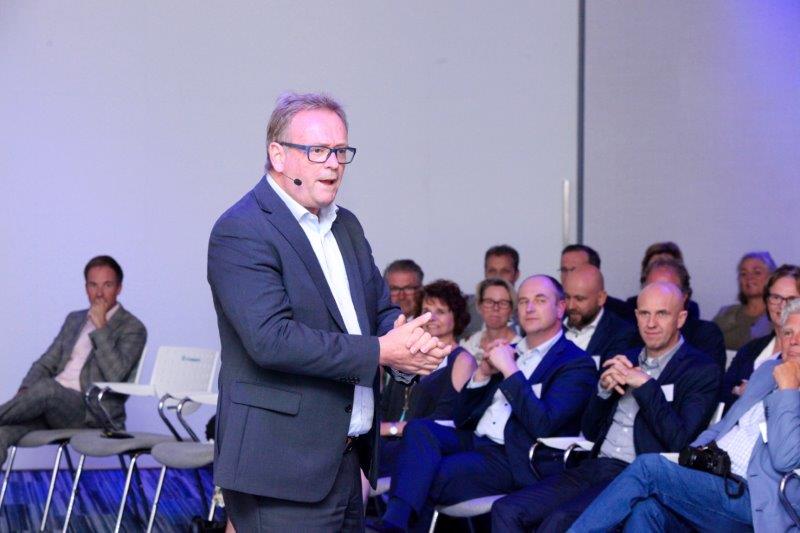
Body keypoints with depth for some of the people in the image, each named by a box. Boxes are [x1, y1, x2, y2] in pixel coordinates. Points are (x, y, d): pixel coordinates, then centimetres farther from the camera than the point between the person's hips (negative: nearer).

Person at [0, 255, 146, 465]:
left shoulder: (133, 329, 2)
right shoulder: (74, 319, 25)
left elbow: (115, 374, -13)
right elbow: (46, 362, 21)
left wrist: (100, 327, -13)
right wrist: (26, 390, 0)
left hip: (92, 414, -6)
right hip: (51, 402, 6)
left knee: (46, 388, -35)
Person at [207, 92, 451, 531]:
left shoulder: (346, 226, 16)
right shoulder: (241, 232, -12)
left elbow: (381, 310, 19)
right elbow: (271, 338, -23)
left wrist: (411, 342, -7)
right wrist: (380, 352, -20)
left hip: (346, 461, 9)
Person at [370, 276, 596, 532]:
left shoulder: (576, 363, 0)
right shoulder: (509, 351, 21)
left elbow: (543, 425, -15)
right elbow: (462, 417, 20)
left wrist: (510, 370, -13)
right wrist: (483, 373, 3)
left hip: (512, 460, -6)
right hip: (472, 441, 6)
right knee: (419, 428, -26)